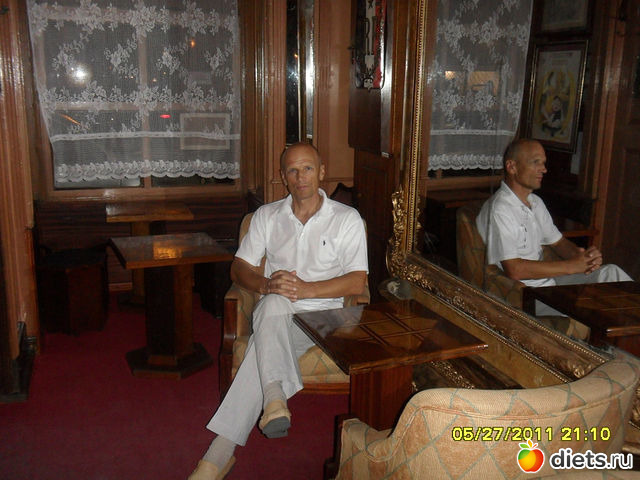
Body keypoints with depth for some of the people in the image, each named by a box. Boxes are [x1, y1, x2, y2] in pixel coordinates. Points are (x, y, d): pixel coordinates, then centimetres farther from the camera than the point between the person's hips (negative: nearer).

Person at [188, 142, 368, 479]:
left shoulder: (347, 219, 4)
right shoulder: (267, 216, 13)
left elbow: (357, 283, -5)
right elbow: (239, 268, 9)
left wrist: (305, 288, -18)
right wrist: (266, 285, -14)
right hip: (275, 313, 2)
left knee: (263, 347, -34)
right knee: (274, 302, -37)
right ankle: (274, 398, -49)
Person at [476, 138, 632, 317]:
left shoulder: (536, 203, 15)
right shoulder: (499, 210, -17)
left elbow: (558, 242, 22)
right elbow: (514, 270, -25)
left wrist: (583, 256, -3)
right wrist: (571, 266, -19)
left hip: (547, 281, 9)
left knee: (610, 272, -2)